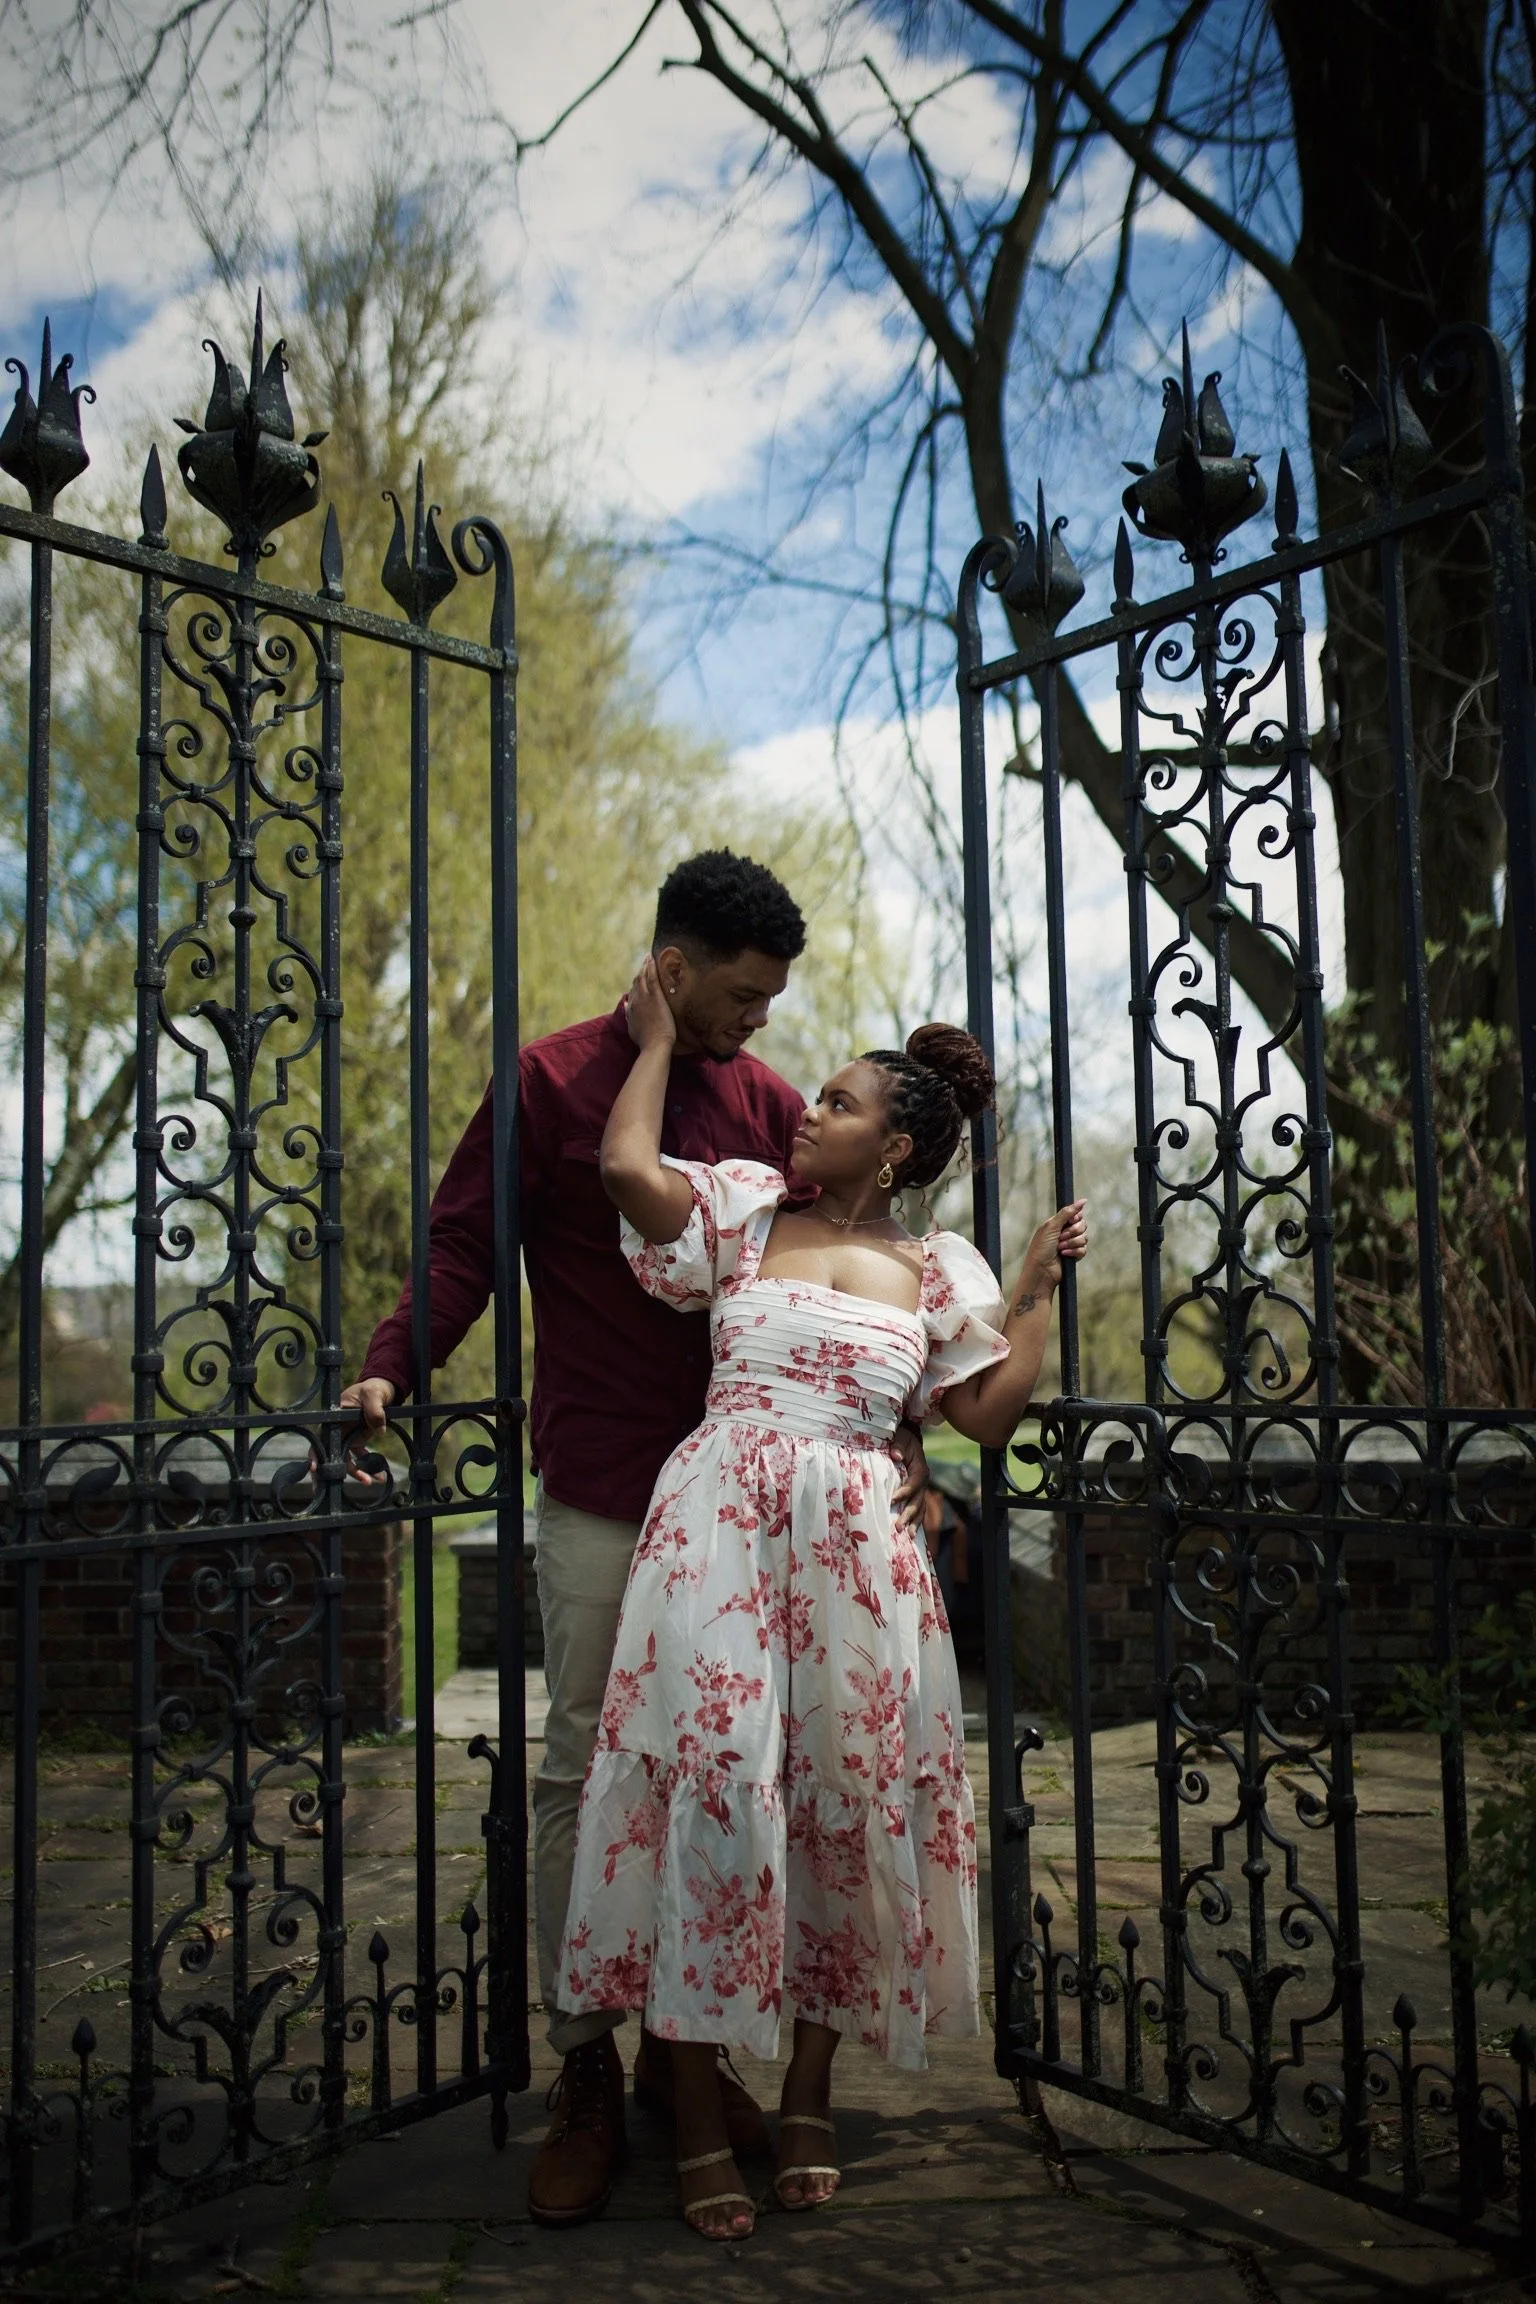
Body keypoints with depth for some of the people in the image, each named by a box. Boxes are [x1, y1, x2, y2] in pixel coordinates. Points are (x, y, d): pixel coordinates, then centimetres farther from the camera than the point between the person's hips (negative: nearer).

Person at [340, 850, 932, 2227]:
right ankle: (584, 2072, 13)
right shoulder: (553, 1082, -2)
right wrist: (392, 1368, -20)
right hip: (600, 1493, -3)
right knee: (583, 1768, 2)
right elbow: (464, 1245, -3)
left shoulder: (762, 1099, 9)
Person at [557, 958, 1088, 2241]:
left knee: (848, 1792, 3)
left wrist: (1038, 1288, 6)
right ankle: (701, 2123, 4)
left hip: (854, 1549, 2)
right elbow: (629, 1169, -5)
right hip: (722, 1525, -1)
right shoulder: (745, 1211, 9)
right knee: (714, 1782, -8)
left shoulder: (935, 1270, 11)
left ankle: (811, 2097, 23)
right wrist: (658, 1042, 6)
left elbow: (990, 1416, 8)